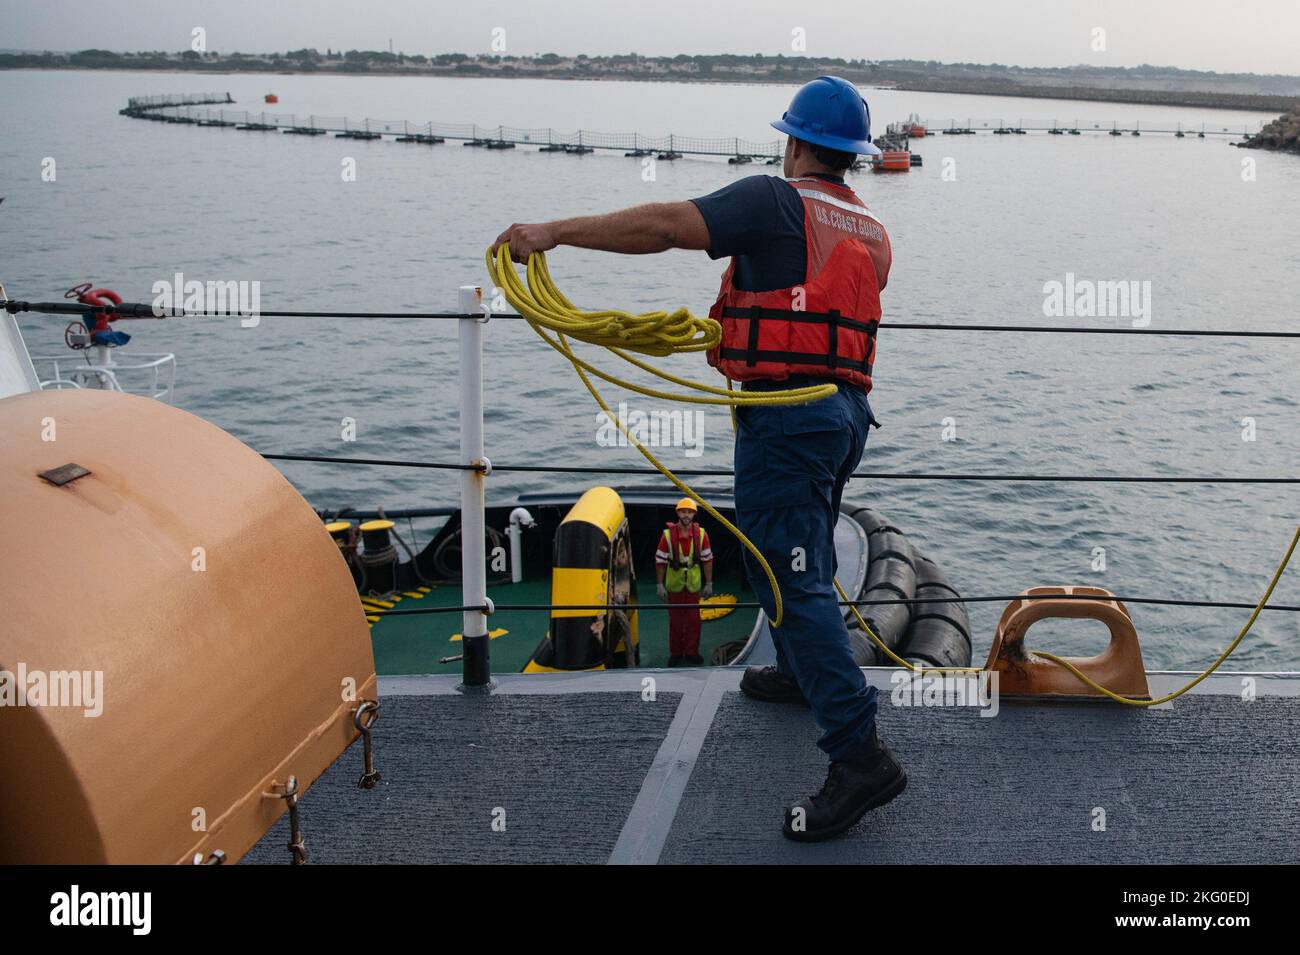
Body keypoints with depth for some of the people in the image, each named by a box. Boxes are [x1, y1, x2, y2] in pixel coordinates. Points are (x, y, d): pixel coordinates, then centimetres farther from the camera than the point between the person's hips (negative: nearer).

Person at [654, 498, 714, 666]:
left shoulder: (701, 534, -6)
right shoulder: (667, 534, -11)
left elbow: (707, 560, 1)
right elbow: (660, 561, -5)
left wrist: (709, 584, 2)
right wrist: (660, 585, -5)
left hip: (694, 584, 1)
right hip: (674, 584, -1)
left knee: (693, 619, 7)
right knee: (675, 620, 8)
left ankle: (691, 652, 20)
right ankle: (675, 654, 19)